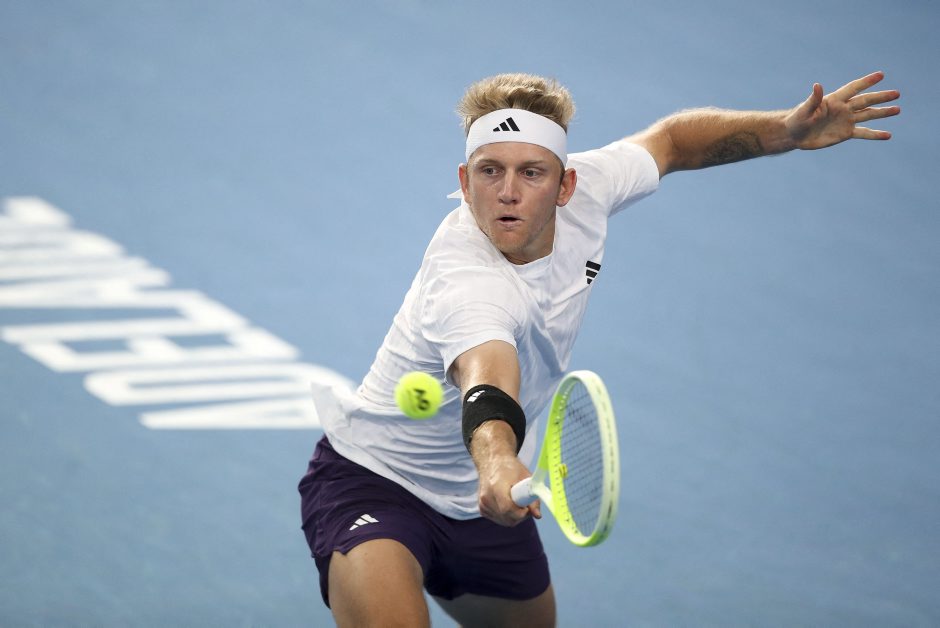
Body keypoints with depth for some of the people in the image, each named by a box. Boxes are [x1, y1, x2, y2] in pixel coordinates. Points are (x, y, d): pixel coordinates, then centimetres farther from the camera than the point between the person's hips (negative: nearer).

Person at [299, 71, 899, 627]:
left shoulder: (584, 190, -15)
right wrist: (497, 463, -80)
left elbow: (669, 139, 6)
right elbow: (487, 378, -59)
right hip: (372, 478, -8)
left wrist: (788, 130, -5)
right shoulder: (467, 283, -38)